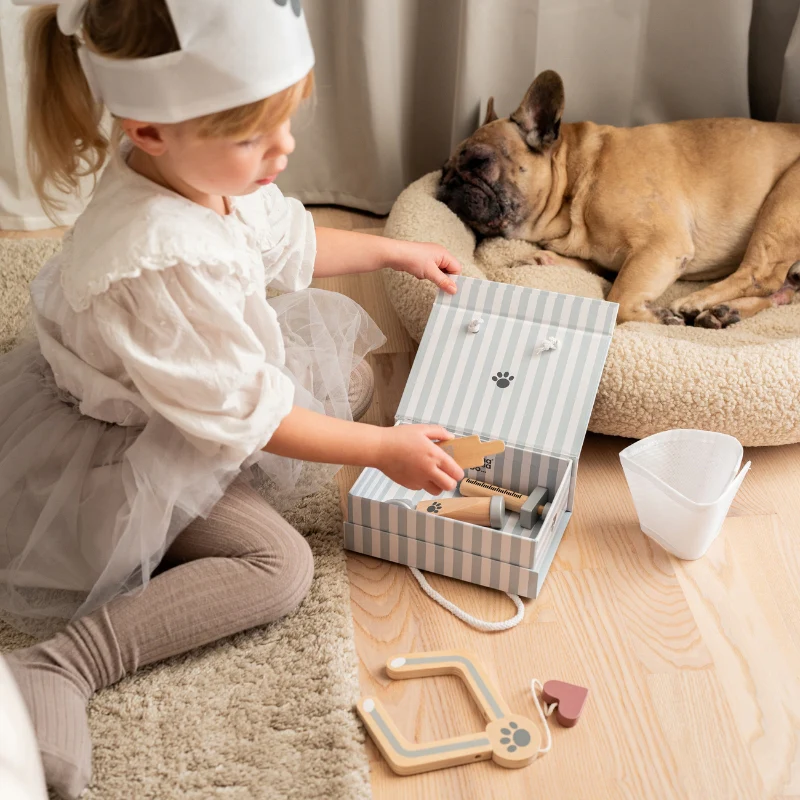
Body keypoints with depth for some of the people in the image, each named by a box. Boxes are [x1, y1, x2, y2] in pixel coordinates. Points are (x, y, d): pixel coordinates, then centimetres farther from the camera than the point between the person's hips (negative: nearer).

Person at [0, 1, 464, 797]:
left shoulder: (204, 171, -13)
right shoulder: (155, 260, -40)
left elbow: (288, 242, 11)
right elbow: (242, 414, -30)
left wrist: (395, 251, 14)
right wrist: (384, 449, -23)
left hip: (196, 386, 10)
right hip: (130, 456, -9)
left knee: (346, 367, 13)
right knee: (280, 566, -18)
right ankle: (64, 663, -16)